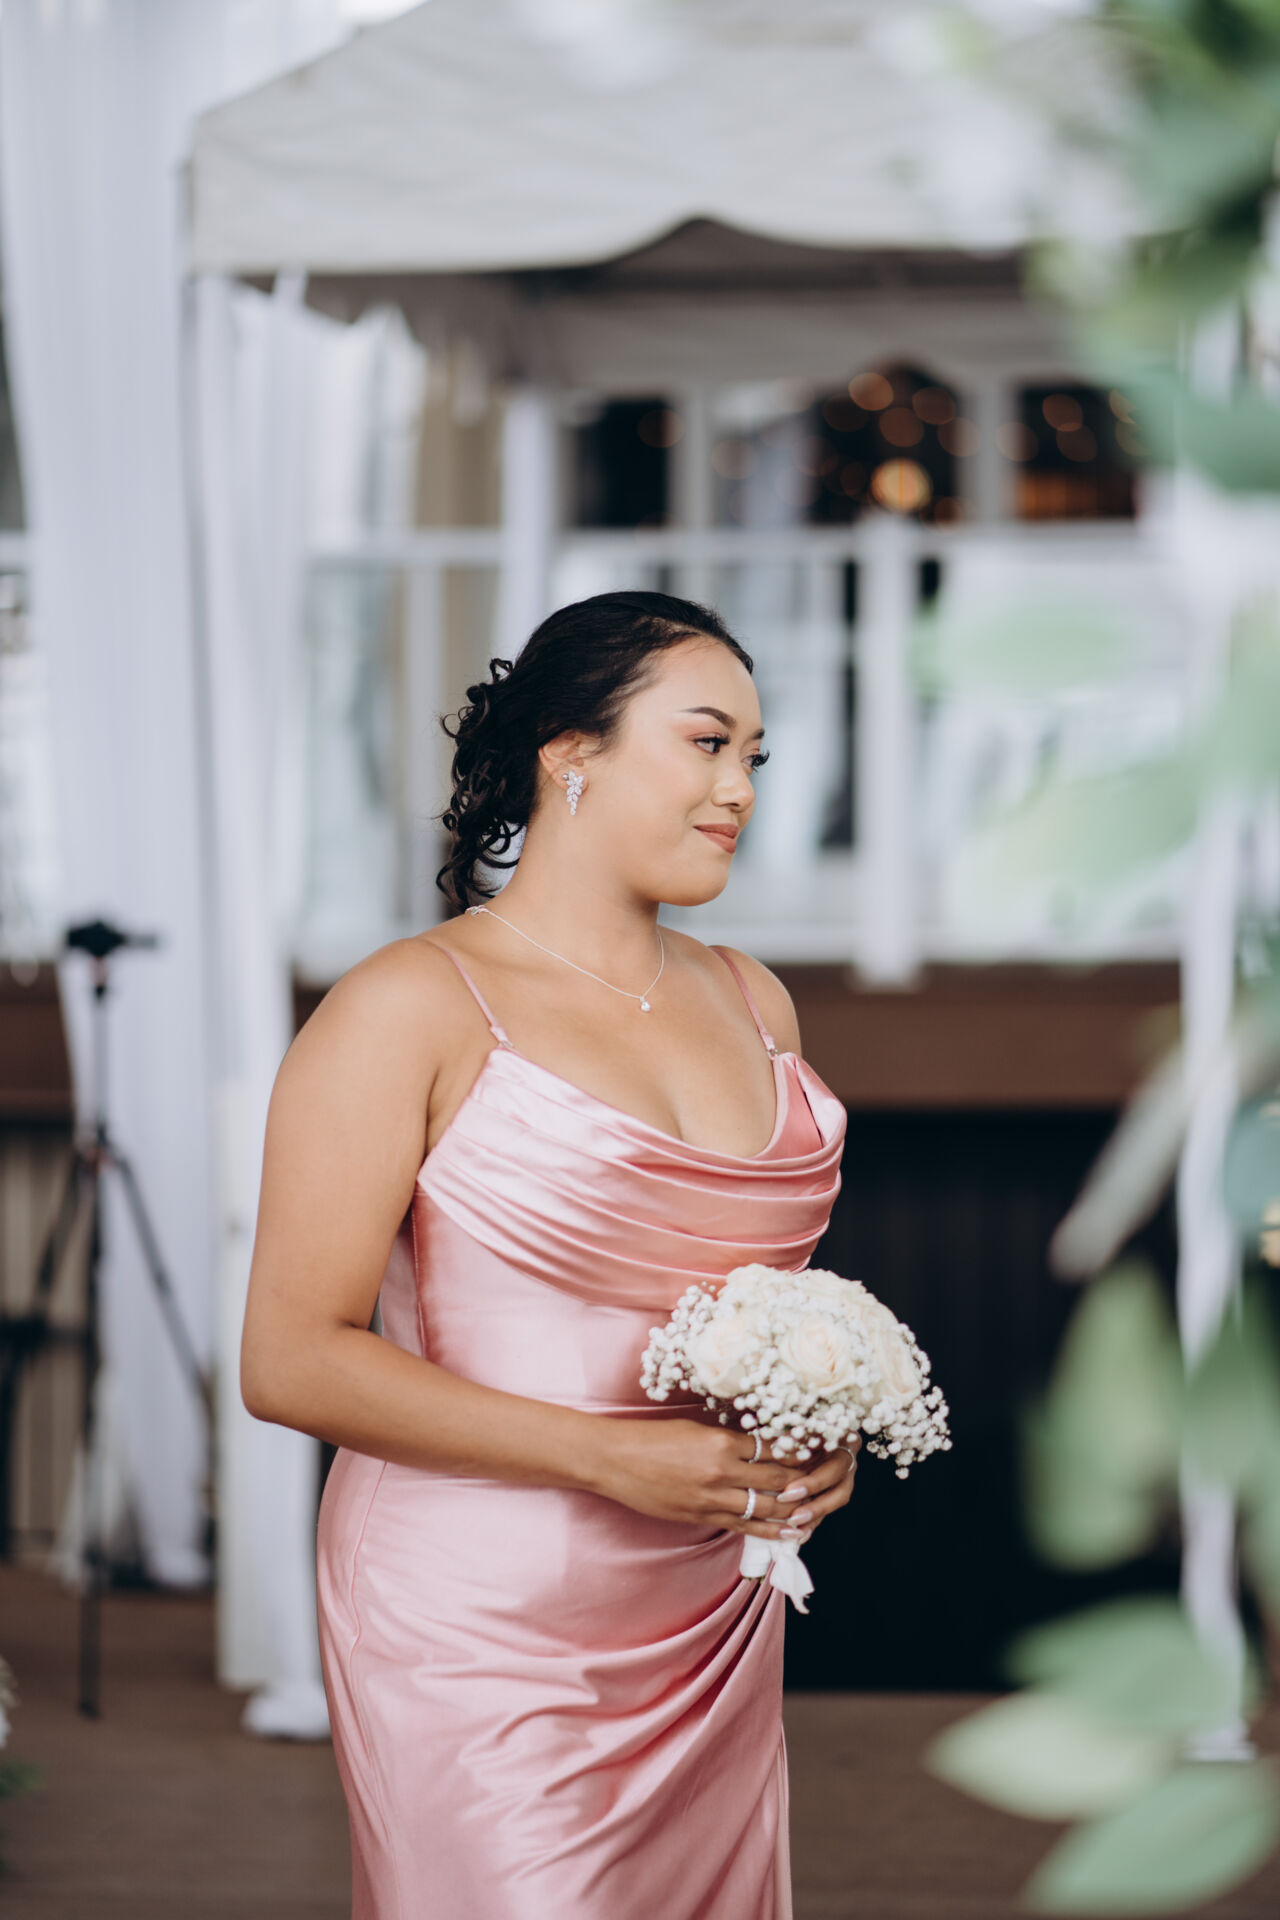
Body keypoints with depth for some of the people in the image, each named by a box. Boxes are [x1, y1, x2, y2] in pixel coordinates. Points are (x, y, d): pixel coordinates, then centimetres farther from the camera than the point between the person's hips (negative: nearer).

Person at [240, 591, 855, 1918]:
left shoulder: (751, 1002, 12)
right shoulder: (412, 1008, -10)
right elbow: (291, 1362, -14)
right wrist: (609, 1457, -18)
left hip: (715, 1631, 7)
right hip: (484, 1639, -6)